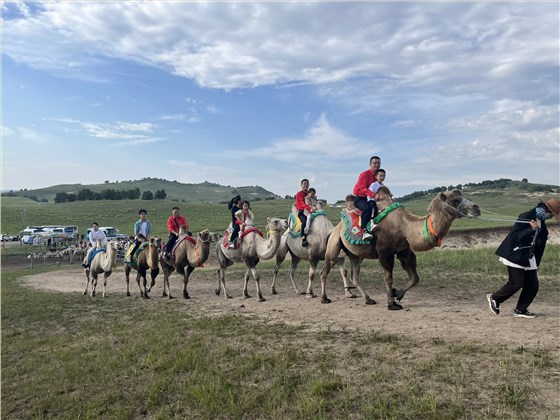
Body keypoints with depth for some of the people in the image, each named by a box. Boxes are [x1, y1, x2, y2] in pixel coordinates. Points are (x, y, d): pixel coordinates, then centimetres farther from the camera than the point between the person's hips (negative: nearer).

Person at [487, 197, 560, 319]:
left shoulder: (542, 223, 9)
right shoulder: (525, 217, -16)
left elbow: (539, 242, 15)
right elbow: (515, 236, -22)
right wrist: (531, 229, -29)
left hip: (529, 258, 9)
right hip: (516, 256, -8)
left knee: (533, 285, 6)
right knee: (516, 283, -8)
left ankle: (520, 310, 18)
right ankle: (494, 298, 13)